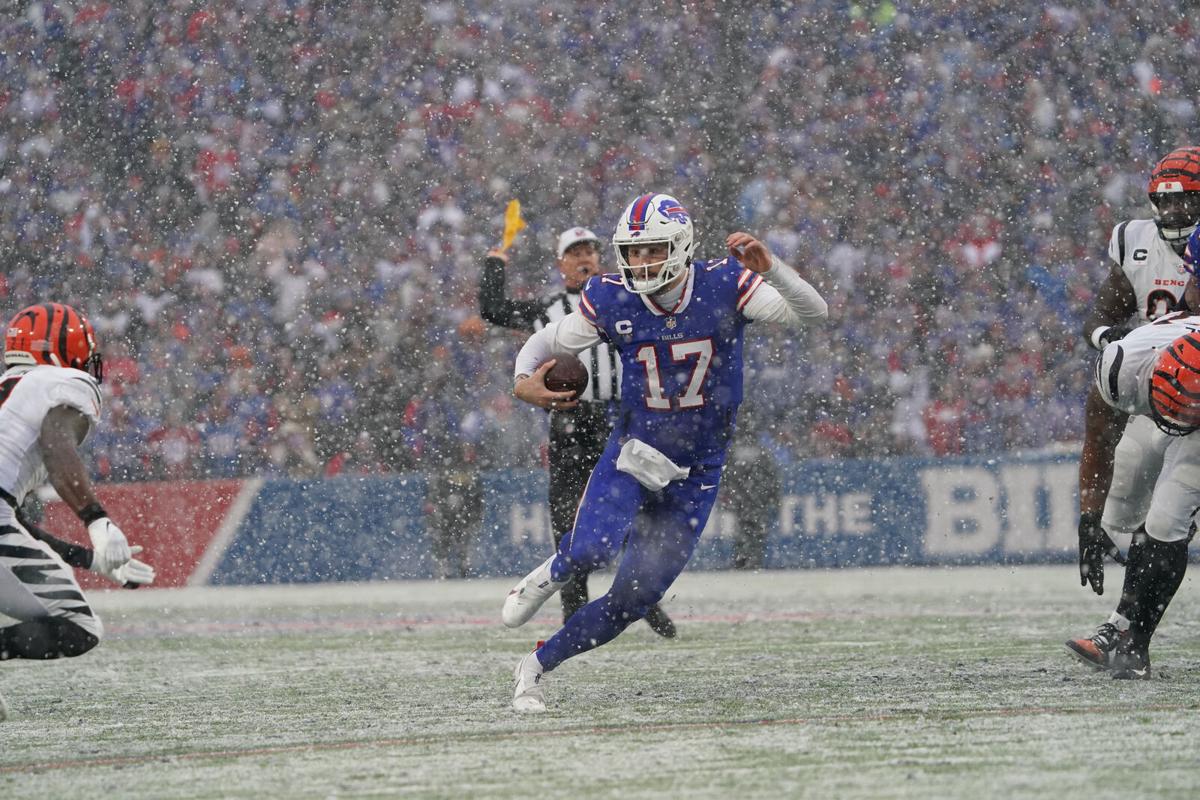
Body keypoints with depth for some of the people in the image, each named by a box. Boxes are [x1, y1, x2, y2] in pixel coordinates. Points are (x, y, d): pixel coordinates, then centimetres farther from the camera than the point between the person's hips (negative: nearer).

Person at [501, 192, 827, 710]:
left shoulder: (723, 287, -15)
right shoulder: (611, 302, -12)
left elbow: (813, 314, -21)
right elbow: (547, 342, 3)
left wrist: (770, 270, -40)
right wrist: (525, 381, -20)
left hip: (695, 473, 0)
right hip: (631, 453, 0)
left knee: (633, 599, -1)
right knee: (591, 552, -29)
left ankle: (538, 666, 19)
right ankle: (551, 575, 8)